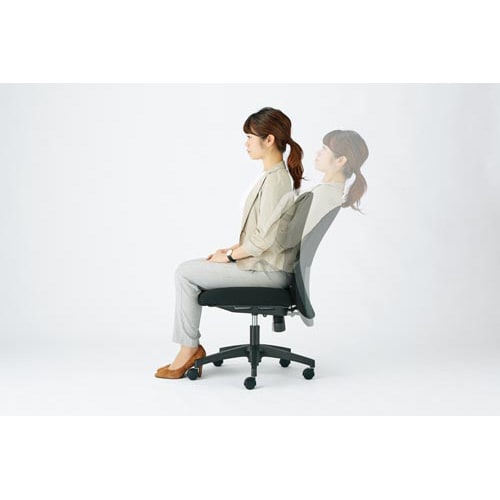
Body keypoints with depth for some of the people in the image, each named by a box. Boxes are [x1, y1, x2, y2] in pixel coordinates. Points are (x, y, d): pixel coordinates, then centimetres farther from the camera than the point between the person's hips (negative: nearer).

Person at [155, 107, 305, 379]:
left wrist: (229, 255, -11)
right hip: (265, 264, 10)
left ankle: (189, 348, 5)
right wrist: (233, 249, 8)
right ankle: (190, 348, 8)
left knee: (185, 273, -8)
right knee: (187, 269, 8)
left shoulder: (275, 180, -20)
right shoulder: (277, 175, 12)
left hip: (266, 270, -10)